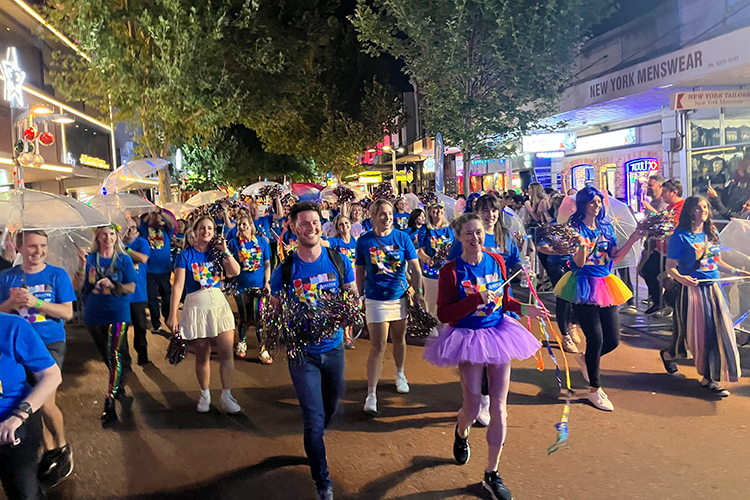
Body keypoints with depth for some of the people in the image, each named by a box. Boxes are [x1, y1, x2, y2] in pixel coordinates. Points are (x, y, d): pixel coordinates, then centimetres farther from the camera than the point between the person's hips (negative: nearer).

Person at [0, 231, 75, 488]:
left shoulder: (57, 275, -3)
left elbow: (67, 313, -8)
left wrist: (36, 302, -20)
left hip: (51, 343, -3)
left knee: (45, 401, -12)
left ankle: (63, 447, 13)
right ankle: (49, 450, 26)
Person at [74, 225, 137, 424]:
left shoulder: (124, 259, 0)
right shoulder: (90, 258, 2)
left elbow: (131, 287, -5)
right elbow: (76, 286, -6)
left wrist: (113, 285, -22)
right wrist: (82, 265, -21)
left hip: (117, 314, -3)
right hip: (94, 315, 3)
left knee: (114, 355, -11)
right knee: (107, 355, 16)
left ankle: (109, 403, -8)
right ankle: (119, 385, 38)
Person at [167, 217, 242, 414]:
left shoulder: (216, 251, 8)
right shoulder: (186, 255, -1)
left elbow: (235, 272, -4)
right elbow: (178, 286, -8)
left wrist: (225, 251, -10)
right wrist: (172, 315, -12)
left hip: (219, 303, 2)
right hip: (196, 306, -2)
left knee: (227, 352, -6)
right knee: (202, 356, 7)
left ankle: (226, 396, 5)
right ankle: (205, 395, 26)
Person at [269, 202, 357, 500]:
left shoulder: (338, 261, -5)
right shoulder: (284, 270, -9)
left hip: (334, 347, 3)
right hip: (302, 352, -3)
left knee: (331, 409, 22)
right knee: (314, 421, -2)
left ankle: (314, 442, 57)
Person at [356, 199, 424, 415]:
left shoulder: (402, 238, -3)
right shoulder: (364, 241, -4)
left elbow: (415, 268, 2)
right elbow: (360, 272, 5)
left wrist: (418, 292, -2)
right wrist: (360, 296, 5)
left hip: (400, 297, 2)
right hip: (376, 299, -2)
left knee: (399, 339, 18)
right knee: (377, 346, -5)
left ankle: (400, 375, 44)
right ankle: (371, 394, 2)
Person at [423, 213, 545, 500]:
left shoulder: (496, 261, 1)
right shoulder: (451, 271, -12)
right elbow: (443, 314, -15)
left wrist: (524, 309, -4)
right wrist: (477, 299, -24)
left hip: (498, 333, 4)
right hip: (469, 337, -3)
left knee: (499, 408, 5)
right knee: (473, 408, 3)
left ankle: (492, 474, 21)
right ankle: (461, 432, 44)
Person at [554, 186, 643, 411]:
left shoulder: (606, 227, 10)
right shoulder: (576, 228, -6)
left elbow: (615, 257, 8)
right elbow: (578, 263, -13)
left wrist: (632, 240, -3)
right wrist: (582, 245, -32)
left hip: (605, 285, 6)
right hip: (584, 286, -6)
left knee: (613, 339, 4)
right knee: (596, 339, -6)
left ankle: (586, 359, 35)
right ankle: (594, 389, 10)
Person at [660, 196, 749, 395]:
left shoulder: (712, 234, 9)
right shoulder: (680, 236, -10)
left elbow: (717, 262, 21)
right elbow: (671, 267, -12)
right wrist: (681, 278, -31)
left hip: (713, 289, 6)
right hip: (691, 289, -6)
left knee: (717, 332, 2)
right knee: (697, 333, 1)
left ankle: (709, 378, 12)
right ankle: (668, 354, 30)